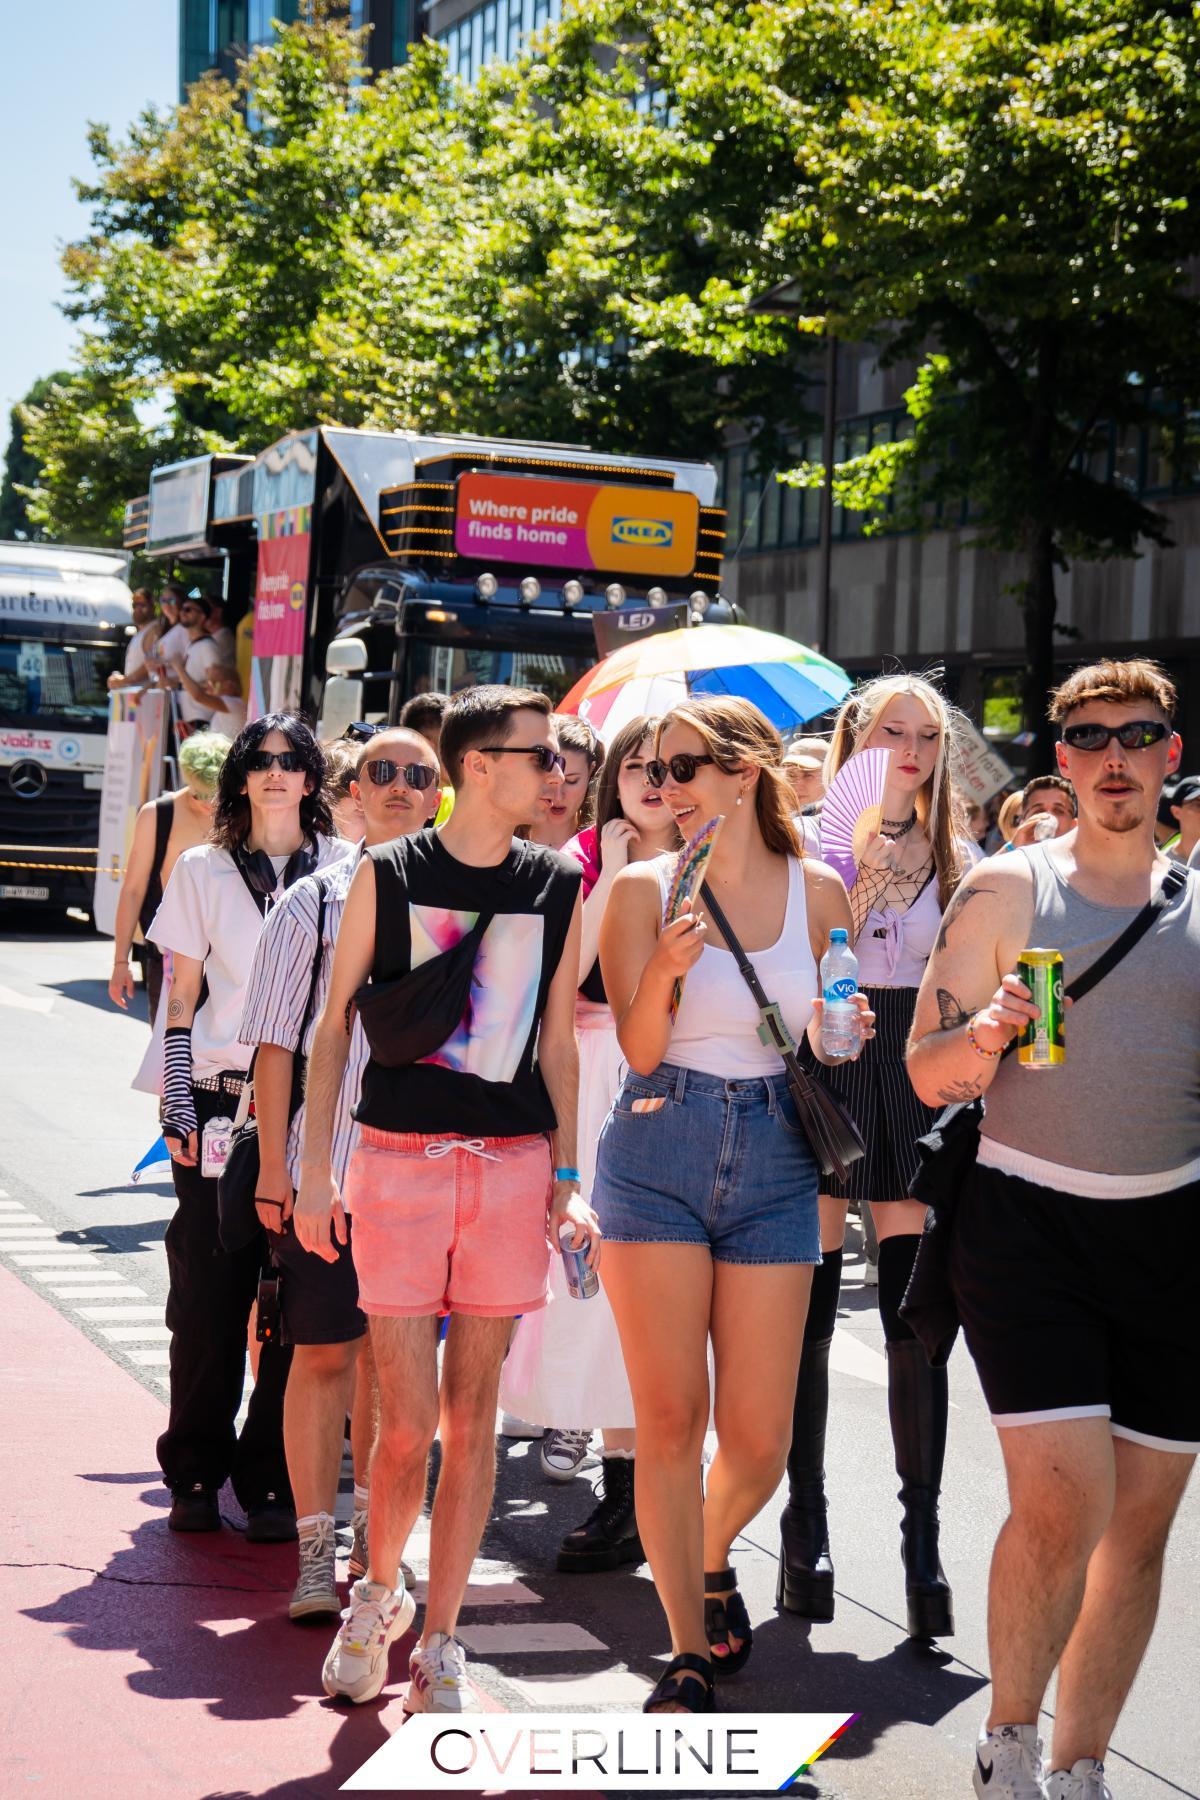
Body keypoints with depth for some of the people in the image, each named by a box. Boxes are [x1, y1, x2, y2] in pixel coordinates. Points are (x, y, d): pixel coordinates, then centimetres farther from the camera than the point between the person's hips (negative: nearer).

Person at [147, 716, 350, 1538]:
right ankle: (196, 1476, 13)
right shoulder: (203, 868, 9)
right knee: (208, 1293, 0)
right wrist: (178, 1103, -1)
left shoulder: (344, 868, 7)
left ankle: (272, 1479, 9)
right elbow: (183, 998, 8)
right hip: (219, 1098, 0)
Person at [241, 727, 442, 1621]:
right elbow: (278, 1046, 1)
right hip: (326, 1161, -2)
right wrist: (275, 1168, -5)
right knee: (323, 1352, 0)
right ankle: (316, 1553, 8)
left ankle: (376, 1537, 23)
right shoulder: (313, 903, 2)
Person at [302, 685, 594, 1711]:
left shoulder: (558, 888, 7)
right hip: (399, 1160, -2)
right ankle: (378, 1591, 23)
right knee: (408, 1421, -5)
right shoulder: (388, 876, 0)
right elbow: (335, 1022, 4)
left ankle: (438, 1645, 15)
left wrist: (566, 1180, 8)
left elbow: (558, 1042, 12)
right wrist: (315, 1169, -1)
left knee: (472, 1412, 4)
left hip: (511, 1165, 2)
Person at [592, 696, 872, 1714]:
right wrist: (664, 972, -22)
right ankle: (690, 1653, 11)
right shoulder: (642, 889, 0)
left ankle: (710, 1559, 35)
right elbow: (639, 1049, -6)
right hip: (659, 1157, -1)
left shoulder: (818, 893, 5)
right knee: (670, 1420, -3)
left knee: (759, 1438, 1)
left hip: (775, 1165, 2)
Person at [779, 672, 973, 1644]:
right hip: (818, 1077, -1)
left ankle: (923, 1539, 4)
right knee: (809, 1315, 4)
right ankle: (807, 1527, 17)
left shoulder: (959, 861, 10)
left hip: (917, 1087, 1)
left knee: (916, 1320, -2)